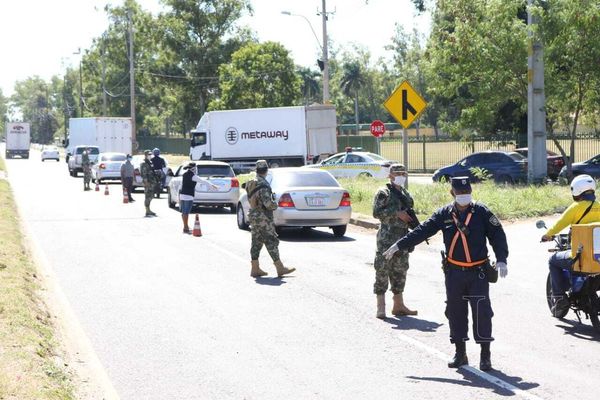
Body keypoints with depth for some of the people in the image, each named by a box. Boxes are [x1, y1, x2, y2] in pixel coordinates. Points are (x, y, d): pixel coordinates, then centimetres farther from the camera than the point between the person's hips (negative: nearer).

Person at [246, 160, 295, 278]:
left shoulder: (251, 183, 8)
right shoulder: (263, 185, -19)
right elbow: (267, 203, -25)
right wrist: (275, 205, -6)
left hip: (253, 215, 9)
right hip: (263, 218, -9)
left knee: (256, 243, 11)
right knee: (271, 242, -5)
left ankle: (255, 269, 13)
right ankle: (280, 268, -2)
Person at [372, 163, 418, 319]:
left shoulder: (406, 194, 18)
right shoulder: (384, 192, -5)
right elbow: (377, 212, -16)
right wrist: (397, 214, -19)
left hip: (403, 238, 7)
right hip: (387, 239, -7)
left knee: (400, 271, 11)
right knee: (382, 271, -7)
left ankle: (398, 305, 18)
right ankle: (381, 306, -6)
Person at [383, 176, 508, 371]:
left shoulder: (481, 213, -3)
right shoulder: (444, 214, 4)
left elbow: (497, 235, -3)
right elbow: (422, 231, 5)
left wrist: (501, 259, -15)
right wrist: (399, 245, 2)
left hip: (478, 272, -3)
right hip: (454, 272, 3)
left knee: (482, 311, -9)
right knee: (455, 311, 8)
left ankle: (485, 355, 0)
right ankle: (460, 353, 20)